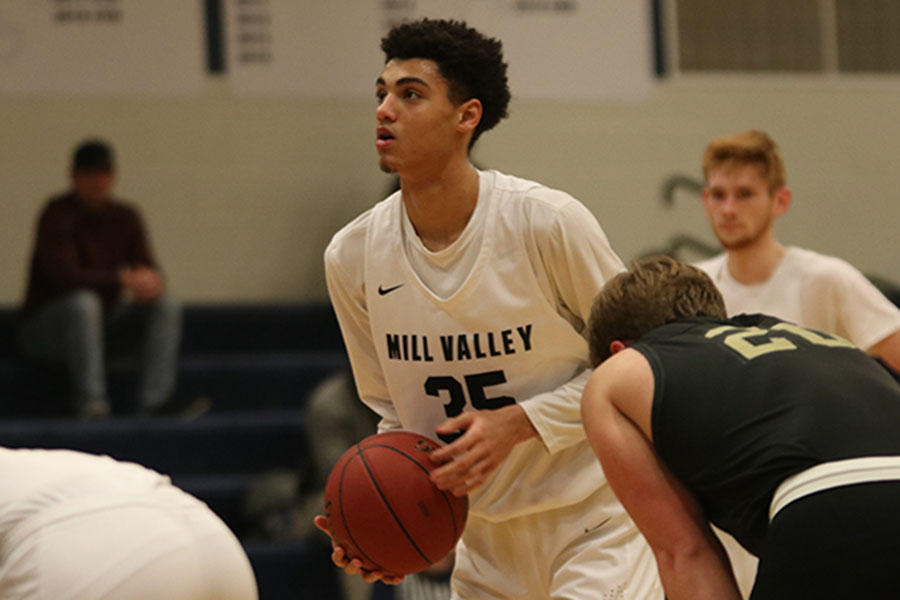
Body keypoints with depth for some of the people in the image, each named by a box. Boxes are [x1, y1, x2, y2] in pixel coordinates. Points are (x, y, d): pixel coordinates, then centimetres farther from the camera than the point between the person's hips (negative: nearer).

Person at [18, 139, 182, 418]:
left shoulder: (125, 217, 4)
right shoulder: (57, 215, -16)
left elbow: (148, 268, -1)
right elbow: (66, 277, -27)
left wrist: (151, 281, -26)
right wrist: (123, 279, -32)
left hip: (103, 319, 7)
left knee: (166, 303, -12)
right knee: (83, 302, -38)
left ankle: (152, 405, -26)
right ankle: (91, 406, -42)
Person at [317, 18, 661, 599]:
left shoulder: (547, 222, -17)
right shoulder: (351, 257, -4)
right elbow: (396, 412, 9)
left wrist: (517, 423, -20)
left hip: (595, 522, -5)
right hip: (487, 539, 5)